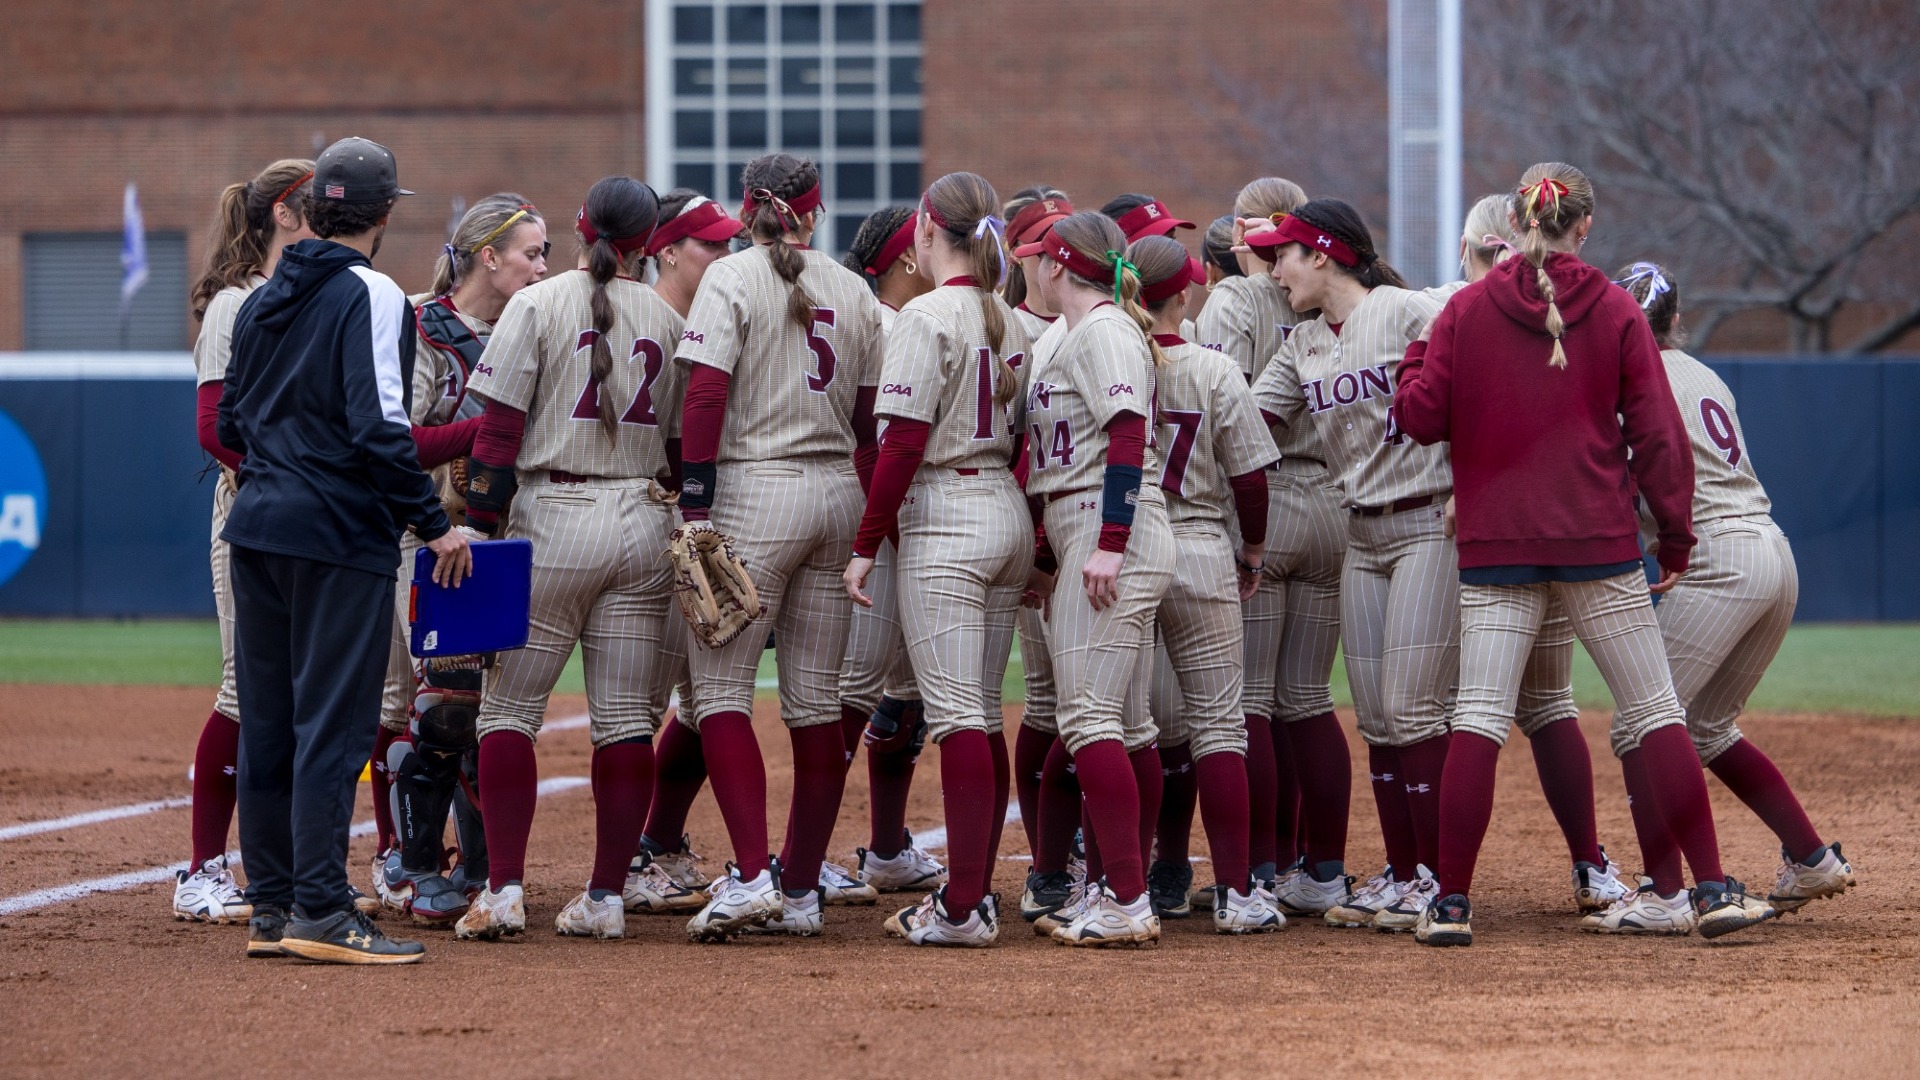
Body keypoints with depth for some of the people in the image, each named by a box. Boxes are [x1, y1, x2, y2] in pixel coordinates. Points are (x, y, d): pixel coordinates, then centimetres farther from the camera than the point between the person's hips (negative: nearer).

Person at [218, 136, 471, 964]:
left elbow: (230, 427, 16)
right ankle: (318, 909, -10)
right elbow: (379, 428, -19)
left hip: (257, 524, 8)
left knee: (267, 719, 11)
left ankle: (271, 906, 15)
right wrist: (433, 523, -14)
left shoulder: (262, 301, 13)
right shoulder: (370, 296, -10)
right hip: (338, 532, -7)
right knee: (333, 719, -7)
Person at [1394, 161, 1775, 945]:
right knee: (1654, 713, 4)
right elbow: (1658, 433, -2)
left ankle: (1450, 902, -2)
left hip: (1495, 541, 1)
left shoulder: (1466, 310, 0)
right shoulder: (1616, 312, -1)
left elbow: (1421, 418, -1)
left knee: (1479, 718, 2)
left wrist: (1413, 364, 19)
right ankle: (1712, 889, 0)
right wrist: (1676, 534, 5)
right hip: (1598, 541, -1)